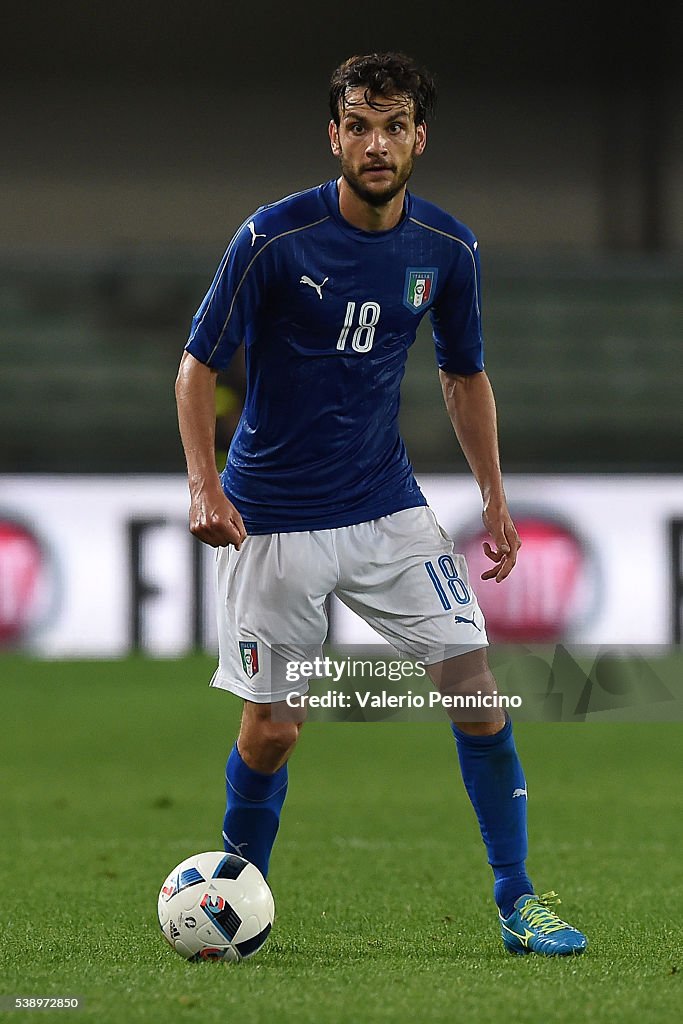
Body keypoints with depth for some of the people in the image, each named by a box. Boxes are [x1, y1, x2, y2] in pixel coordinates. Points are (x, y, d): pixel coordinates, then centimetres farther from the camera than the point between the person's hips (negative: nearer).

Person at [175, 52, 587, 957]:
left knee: (474, 686, -7)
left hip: (390, 508, 3)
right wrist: (204, 486, -20)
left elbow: (464, 375, 13)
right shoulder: (274, 237, -14)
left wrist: (494, 497, 7)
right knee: (271, 729, 0)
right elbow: (198, 366, -8)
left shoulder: (447, 249, -2)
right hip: (273, 522, -3)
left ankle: (517, 900, 4)